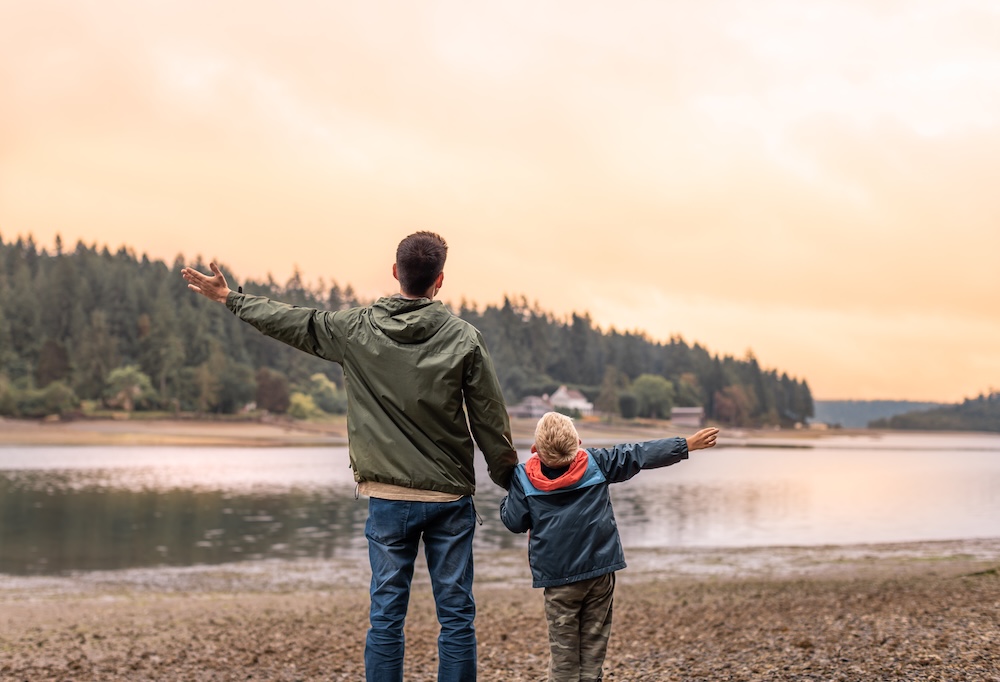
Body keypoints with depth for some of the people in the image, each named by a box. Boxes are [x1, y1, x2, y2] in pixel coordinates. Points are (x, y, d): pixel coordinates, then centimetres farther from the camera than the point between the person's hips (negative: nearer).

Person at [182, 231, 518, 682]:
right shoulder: (464, 339, -6)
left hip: (388, 500, 1)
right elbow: (491, 423, -3)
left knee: (385, 617, 7)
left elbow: (292, 323, 12)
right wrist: (512, 483, 10)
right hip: (450, 498, -1)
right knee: (456, 618, 5)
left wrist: (229, 298, 27)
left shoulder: (356, 330, -3)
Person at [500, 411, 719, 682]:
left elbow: (515, 522, -2)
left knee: (563, 650, 3)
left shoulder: (523, 478, -5)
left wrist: (507, 499, 18)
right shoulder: (597, 462, -1)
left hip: (558, 578, -1)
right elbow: (641, 454, 5)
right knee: (593, 645, 9)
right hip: (600, 571, 2)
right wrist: (687, 444, 13)